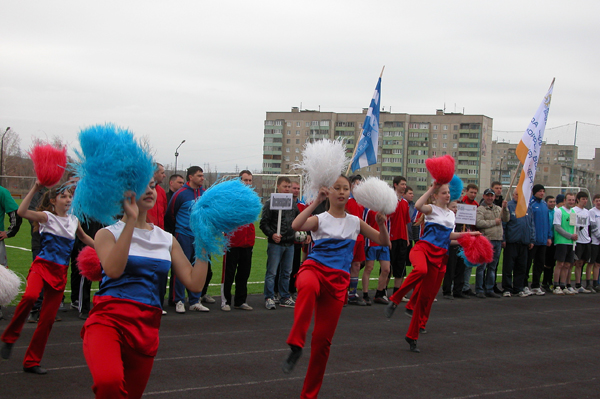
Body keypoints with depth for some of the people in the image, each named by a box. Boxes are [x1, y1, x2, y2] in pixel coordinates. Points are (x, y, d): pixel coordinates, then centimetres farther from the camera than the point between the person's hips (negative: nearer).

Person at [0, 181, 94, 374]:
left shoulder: (74, 220, 12)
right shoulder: (47, 217, -3)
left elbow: (83, 237, 34)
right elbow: (22, 212, -21)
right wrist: (34, 189, -20)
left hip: (60, 271, 5)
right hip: (42, 265, -5)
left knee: (48, 319, 3)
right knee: (30, 296, -36)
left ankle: (31, 362, 15)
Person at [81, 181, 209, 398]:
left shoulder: (167, 240, 16)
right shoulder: (108, 233, 6)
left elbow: (195, 283, 6)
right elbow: (113, 270, -16)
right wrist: (131, 221, -14)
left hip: (146, 327, 5)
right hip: (109, 318, -5)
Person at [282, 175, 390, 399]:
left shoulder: (355, 222, 13)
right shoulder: (320, 219, 2)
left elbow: (384, 242, 12)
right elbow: (296, 225, -20)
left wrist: (382, 224, -7)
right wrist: (317, 201, -22)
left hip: (338, 280, 3)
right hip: (314, 268, -3)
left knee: (323, 339, 3)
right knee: (309, 286, -44)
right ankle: (296, 345, -43)